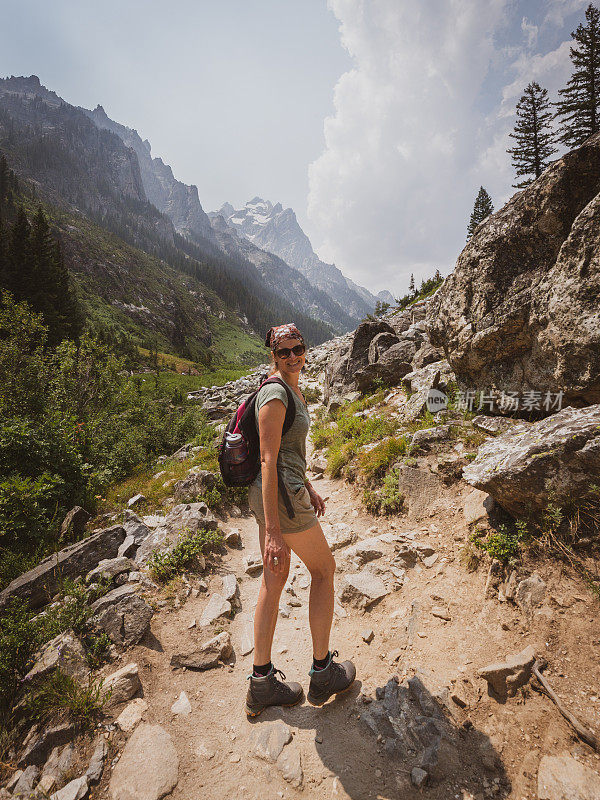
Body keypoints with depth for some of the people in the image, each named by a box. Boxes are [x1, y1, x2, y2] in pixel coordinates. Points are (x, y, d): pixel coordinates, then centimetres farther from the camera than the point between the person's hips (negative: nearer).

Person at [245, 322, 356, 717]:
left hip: (269, 494, 9)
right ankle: (323, 672, 28)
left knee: (275, 580, 15)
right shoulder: (275, 395, -19)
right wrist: (273, 532, -24)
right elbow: (268, 461, -23)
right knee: (324, 568, 10)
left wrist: (309, 489, 23)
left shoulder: (293, 389, 12)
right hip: (281, 497, -9)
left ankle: (262, 683, 31)